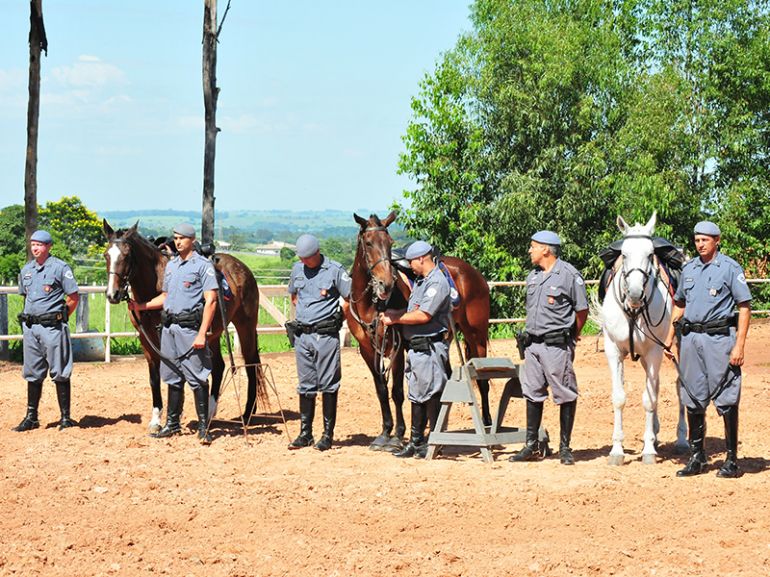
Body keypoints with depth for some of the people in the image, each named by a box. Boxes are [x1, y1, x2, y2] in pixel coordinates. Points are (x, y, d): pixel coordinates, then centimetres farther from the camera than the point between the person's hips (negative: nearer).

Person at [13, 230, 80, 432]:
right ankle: (31, 417, 18)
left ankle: (66, 417, 3)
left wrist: (60, 317, -5)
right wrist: (28, 318, 12)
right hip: (30, 327, 6)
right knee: (32, 373, 11)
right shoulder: (26, 270, 12)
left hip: (52, 326, -6)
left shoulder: (60, 267, -6)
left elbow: (73, 298, -6)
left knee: (59, 373, -2)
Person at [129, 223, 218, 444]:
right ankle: (172, 424, 22)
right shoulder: (171, 265, 16)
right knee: (173, 377, 13)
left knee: (197, 378, -6)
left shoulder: (203, 265, -8)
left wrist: (201, 334, -21)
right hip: (169, 326, 8)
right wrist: (141, 306, 12)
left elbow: (210, 301, -14)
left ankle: (203, 427, -2)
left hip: (189, 327, -7)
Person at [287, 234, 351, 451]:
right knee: (305, 385, 10)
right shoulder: (298, 268, 9)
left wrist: (337, 317, -9)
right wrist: (304, 312, 13)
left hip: (326, 334, -5)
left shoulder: (334, 270, -7)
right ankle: (305, 433, 17)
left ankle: (328, 434, 5)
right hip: (302, 334, 5)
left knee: (328, 385, -1)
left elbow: (350, 299, -6)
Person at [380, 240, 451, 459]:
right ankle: (416, 442, 21)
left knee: (431, 394, -4)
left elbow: (423, 316, -21)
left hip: (430, 348, -10)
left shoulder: (437, 283, -15)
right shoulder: (421, 282, 16)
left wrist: (395, 319, -12)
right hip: (415, 347, 10)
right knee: (416, 395, 14)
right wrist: (394, 314, 3)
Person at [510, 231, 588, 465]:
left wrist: (569, 338, -1)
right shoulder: (532, 277, 13)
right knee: (532, 393, 10)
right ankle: (532, 446, 17)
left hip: (557, 345, -7)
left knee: (565, 395, -2)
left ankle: (565, 447, 4)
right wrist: (529, 336, 12)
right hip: (533, 344, 7)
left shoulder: (569, 275, -8)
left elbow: (582, 311, -5)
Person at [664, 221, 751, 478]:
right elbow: (679, 304, 22)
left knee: (726, 400, -3)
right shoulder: (689, 269, 13)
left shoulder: (730, 268, -4)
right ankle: (697, 457, 20)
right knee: (693, 399, 10)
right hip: (690, 338, 6)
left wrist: (739, 346, -15)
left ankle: (732, 460, 4)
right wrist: (670, 338, 14)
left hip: (719, 338, -6)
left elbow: (744, 307, -8)